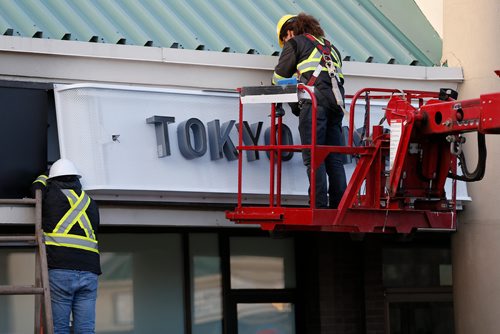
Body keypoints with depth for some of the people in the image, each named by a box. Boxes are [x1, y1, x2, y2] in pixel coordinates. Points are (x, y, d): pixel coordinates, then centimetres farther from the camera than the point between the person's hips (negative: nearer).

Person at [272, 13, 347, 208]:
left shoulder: (295, 42, 14)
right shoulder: (329, 47, 33)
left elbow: (279, 78, 14)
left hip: (314, 101, -6)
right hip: (336, 101, 6)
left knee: (313, 156, -10)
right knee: (334, 159, 4)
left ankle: (319, 205, -19)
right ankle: (339, 205, -4)